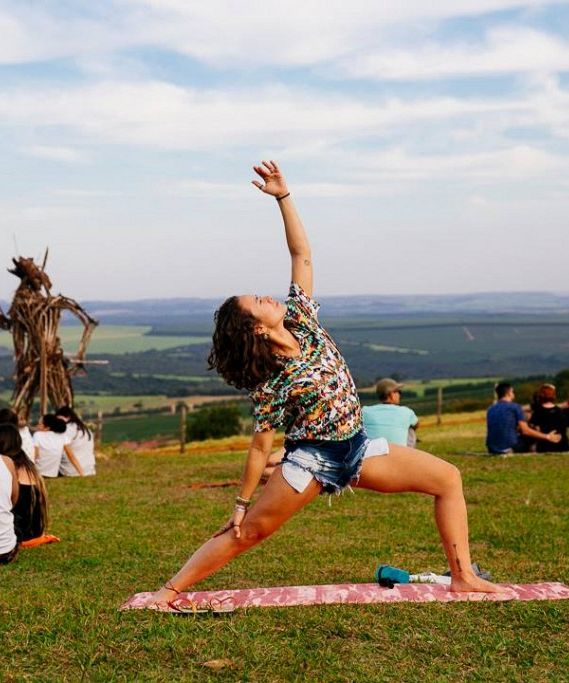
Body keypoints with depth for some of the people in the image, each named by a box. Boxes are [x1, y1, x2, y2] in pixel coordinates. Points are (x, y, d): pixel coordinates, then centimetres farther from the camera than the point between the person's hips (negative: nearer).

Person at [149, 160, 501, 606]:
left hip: (357, 448, 6)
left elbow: (302, 255, -5)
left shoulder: (302, 321, -5)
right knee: (244, 533, -6)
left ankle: (463, 576, 5)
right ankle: (170, 590, 6)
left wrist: (283, 197, -13)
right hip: (312, 460, -6)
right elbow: (261, 446, -12)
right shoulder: (271, 382, -18)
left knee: (448, 478, 1)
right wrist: (242, 502, -8)